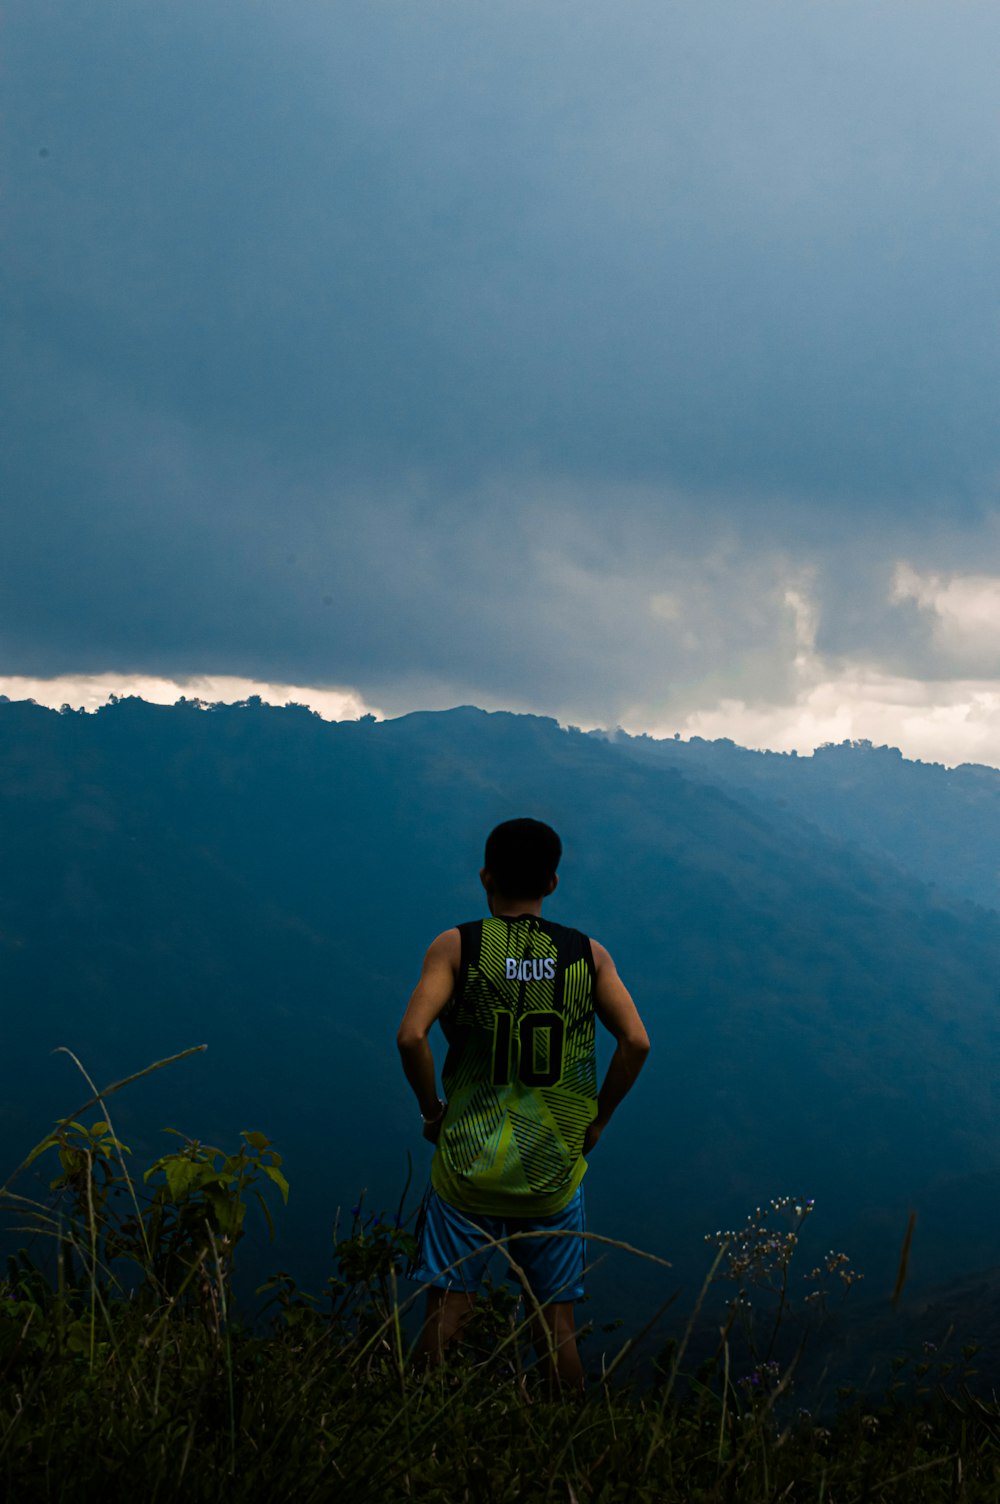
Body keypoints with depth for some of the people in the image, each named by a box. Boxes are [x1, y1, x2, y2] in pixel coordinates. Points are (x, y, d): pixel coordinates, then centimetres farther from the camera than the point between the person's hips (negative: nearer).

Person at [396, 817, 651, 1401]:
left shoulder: (456, 947, -5)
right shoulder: (587, 954, 1)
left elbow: (412, 1036, -17)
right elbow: (636, 1042, -9)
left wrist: (432, 1112, -3)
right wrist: (598, 1119, 3)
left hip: (468, 1162, -1)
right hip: (555, 1171, 1)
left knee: (447, 1312, 6)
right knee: (556, 1316, 12)